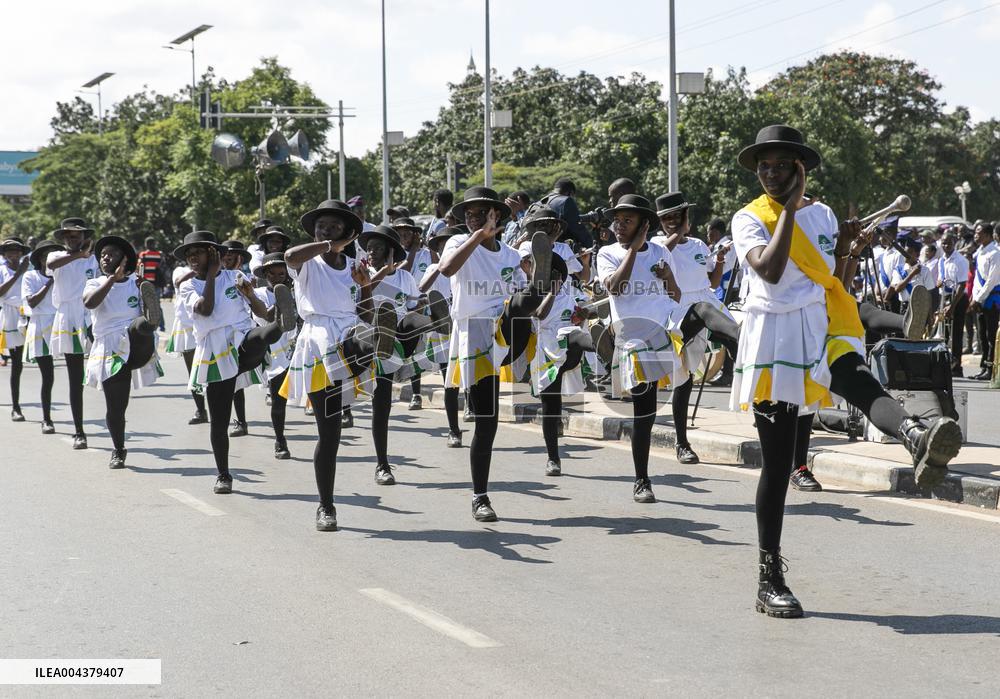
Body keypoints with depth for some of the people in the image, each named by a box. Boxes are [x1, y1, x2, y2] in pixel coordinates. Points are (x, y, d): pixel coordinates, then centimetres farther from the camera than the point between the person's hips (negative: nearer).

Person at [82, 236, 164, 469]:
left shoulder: (137, 283, 9)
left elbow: (153, 317, 7)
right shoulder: (95, 284, 9)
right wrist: (113, 278, -18)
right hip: (111, 351, 0)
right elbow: (89, 302, -15)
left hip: (137, 346, 0)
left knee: (141, 325, -33)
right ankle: (118, 450, 19)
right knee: (115, 406, 2)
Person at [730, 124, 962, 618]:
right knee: (777, 462, 1)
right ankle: (769, 578, 10)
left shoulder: (821, 214, 15)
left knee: (852, 374, -36)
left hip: (822, 327, 2)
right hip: (773, 337, -2)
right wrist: (789, 208, -13)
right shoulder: (749, 219, 2)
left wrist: (845, 250, 0)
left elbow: (836, 282, 18)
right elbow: (769, 270, -18)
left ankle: (914, 435, -69)